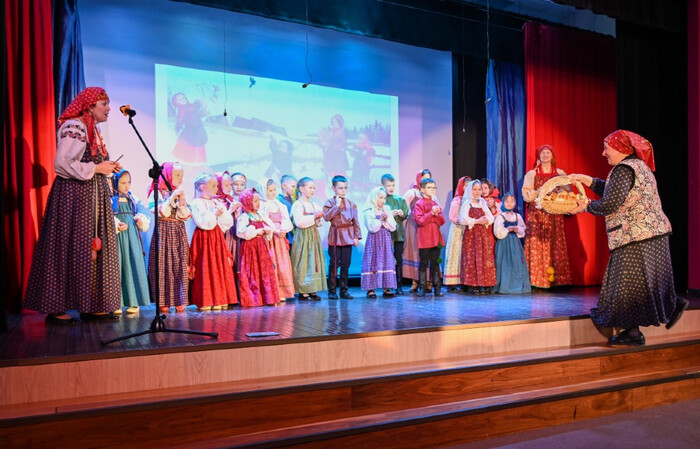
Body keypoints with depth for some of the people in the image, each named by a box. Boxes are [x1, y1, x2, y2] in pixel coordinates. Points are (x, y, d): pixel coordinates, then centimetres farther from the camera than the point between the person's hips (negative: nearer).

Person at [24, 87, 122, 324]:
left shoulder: (92, 130, 19)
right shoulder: (74, 127, -11)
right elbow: (62, 164, -20)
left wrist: (107, 168, 9)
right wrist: (96, 168, -13)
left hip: (93, 197, 9)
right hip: (74, 196, -9)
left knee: (94, 248, 6)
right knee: (71, 249, -7)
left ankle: (91, 306, 10)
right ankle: (56, 308, 2)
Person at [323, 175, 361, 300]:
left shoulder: (351, 204, 7)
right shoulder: (330, 203, -2)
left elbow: (355, 221, 8)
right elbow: (326, 217, -17)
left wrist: (357, 236, 3)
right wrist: (337, 206, -17)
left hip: (348, 237, 3)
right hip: (335, 236, -3)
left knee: (345, 264, 7)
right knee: (334, 264, 0)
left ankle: (344, 290, 16)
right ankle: (332, 290, 9)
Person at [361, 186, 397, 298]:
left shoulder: (387, 210, 11)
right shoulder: (368, 212, -3)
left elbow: (393, 227, 5)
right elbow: (372, 228, -13)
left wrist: (386, 220, -9)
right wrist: (380, 219, -14)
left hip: (386, 240, 5)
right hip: (374, 241, -5)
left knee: (387, 262, 3)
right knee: (373, 262, -6)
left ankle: (386, 288, 7)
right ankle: (370, 289, -2)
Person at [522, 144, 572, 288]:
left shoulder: (560, 174, 13)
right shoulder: (532, 174, 9)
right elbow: (526, 195, 2)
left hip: (554, 214, 1)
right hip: (537, 213, -1)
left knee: (555, 245, -4)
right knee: (537, 246, -8)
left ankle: (556, 279, -1)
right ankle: (537, 280, -7)